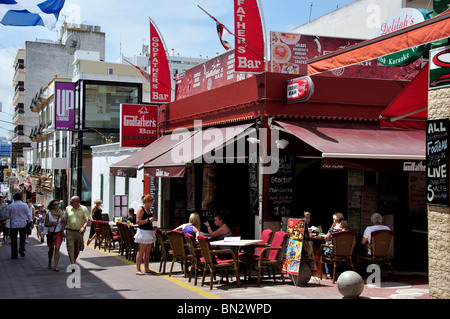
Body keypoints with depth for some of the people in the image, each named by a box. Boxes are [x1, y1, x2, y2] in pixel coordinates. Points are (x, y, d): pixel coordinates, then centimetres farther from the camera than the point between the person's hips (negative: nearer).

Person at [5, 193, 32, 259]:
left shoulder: (10, 206, -3)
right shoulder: (25, 205, -4)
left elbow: (7, 216, 3)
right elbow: (29, 215, -2)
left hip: (13, 225, 0)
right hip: (22, 224, 0)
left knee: (13, 239, 6)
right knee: (22, 237, 17)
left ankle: (14, 255, 9)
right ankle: (22, 248, -7)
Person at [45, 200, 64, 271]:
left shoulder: (62, 213, 1)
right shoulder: (48, 214, -3)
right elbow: (46, 224, 0)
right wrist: (52, 224, -16)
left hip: (59, 233, -1)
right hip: (51, 233, 1)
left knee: (57, 249, -13)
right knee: (51, 249, 13)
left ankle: (56, 266, -13)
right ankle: (50, 263, 38)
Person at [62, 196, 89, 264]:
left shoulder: (84, 209, -1)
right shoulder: (68, 208, 6)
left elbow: (87, 219, -12)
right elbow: (64, 220, 13)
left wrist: (84, 227, -30)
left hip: (79, 232, 0)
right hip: (70, 231, 0)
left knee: (78, 249, 12)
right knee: (70, 248, -11)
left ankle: (74, 261, 32)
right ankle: (72, 264, -13)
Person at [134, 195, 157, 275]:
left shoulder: (148, 210, 17)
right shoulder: (141, 209, -8)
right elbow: (138, 221, -17)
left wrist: (153, 219, 14)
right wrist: (149, 220, -18)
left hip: (150, 232, 9)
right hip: (143, 232, -8)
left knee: (147, 252, 9)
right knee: (141, 252, -6)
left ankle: (146, 269, 13)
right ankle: (138, 269, -2)